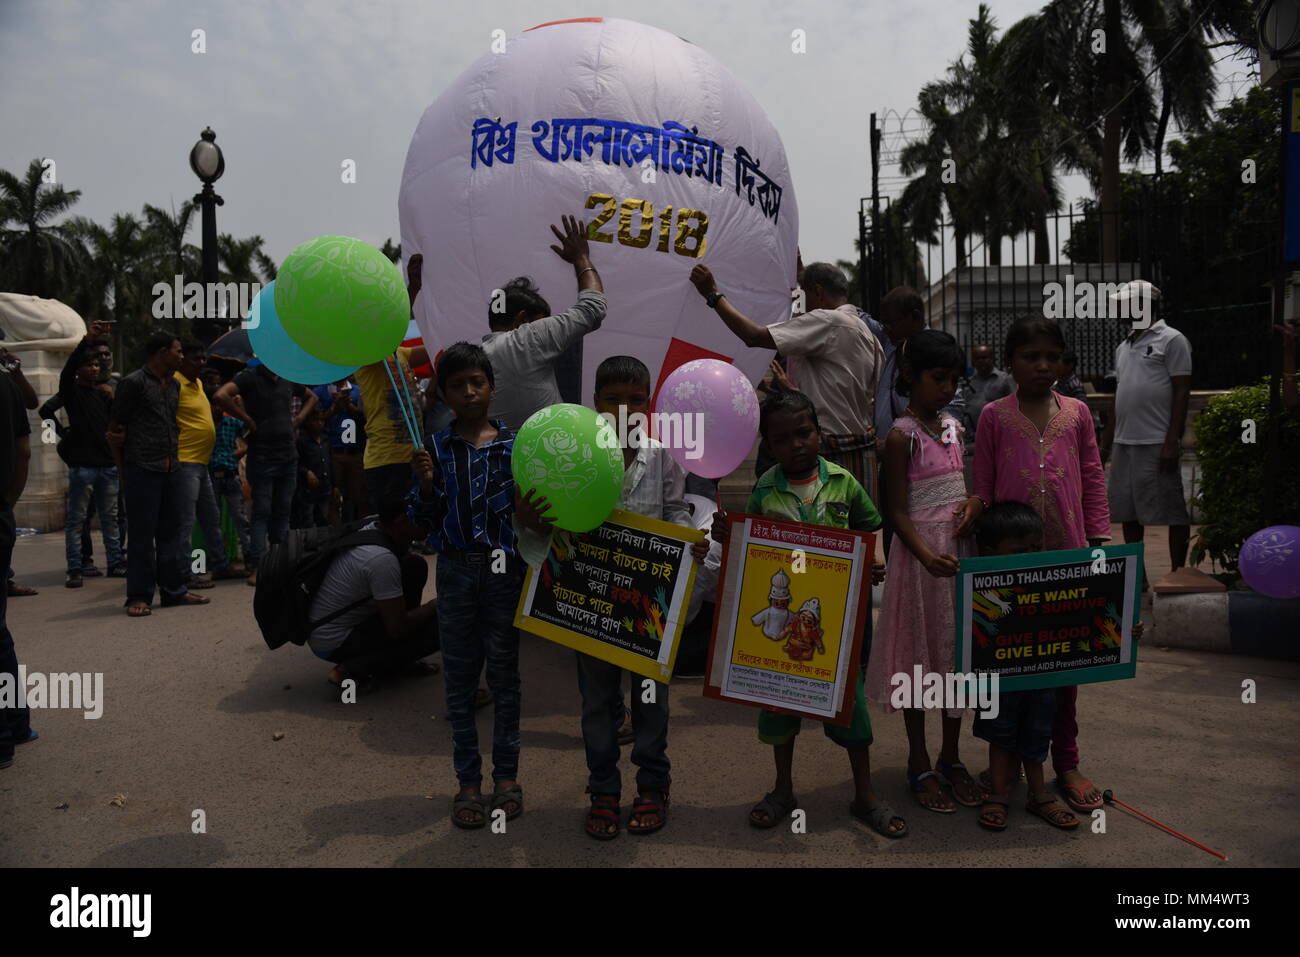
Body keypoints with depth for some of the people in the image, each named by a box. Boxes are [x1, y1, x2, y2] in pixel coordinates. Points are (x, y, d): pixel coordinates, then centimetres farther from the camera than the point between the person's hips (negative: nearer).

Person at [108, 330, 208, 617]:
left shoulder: (174, 385, 16)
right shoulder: (133, 383, -6)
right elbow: (115, 429, -4)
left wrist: (174, 455, 13)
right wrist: (123, 468, -2)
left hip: (170, 469, 7)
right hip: (142, 471, -7)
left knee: (170, 532, 10)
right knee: (142, 535, -2)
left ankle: (173, 590, 17)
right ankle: (139, 596, 6)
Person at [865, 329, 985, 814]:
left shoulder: (953, 426, 10)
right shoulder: (902, 435, -10)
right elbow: (897, 510, -13)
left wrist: (976, 501, -4)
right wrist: (926, 555, -28)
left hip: (961, 546, 7)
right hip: (921, 549, -6)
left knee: (959, 648, 12)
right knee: (920, 650, 4)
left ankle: (951, 757, 27)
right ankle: (919, 763, 18)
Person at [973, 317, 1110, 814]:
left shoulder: (1076, 413, 5)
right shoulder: (994, 416, 0)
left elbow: (1093, 481, 8)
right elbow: (983, 488, 2)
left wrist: (1096, 543, 3)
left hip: (1067, 554, 2)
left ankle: (1066, 763, 22)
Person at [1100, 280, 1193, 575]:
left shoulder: (1171, 340, -3)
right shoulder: (1123, 348, 18)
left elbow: (1182, 393, -9)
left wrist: (1173, 442, -16)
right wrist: (1105, 445, 17)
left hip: (1157, 444, -7)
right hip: (1125, 443, 8)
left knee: (1172, 512, -1)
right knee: (1128, 512, 10)